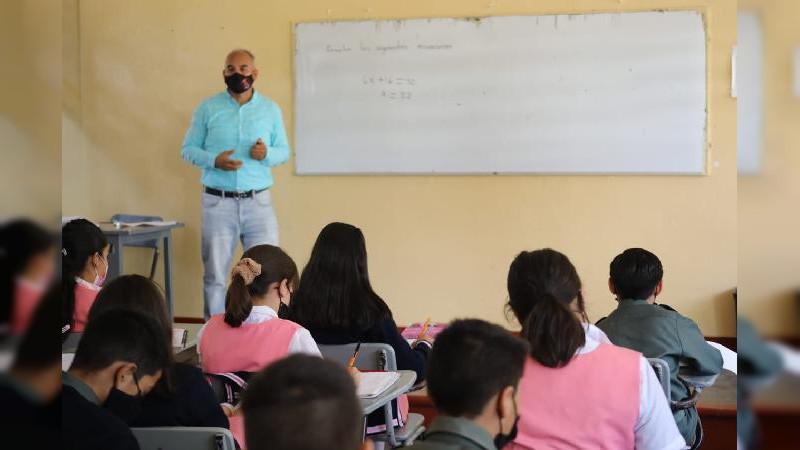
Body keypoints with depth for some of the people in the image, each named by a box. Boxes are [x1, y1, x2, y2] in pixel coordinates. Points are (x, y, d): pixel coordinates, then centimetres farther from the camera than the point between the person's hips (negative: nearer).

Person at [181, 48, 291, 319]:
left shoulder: (271, 109, 8)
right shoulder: (207, 109, 4)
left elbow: (284, 151, 11)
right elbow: (188, 149, 5)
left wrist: (267, 154, -12)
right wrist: (214, 160, -14)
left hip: (258, 202, 1)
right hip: (218, 202, -1)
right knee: (214, 275, 5)